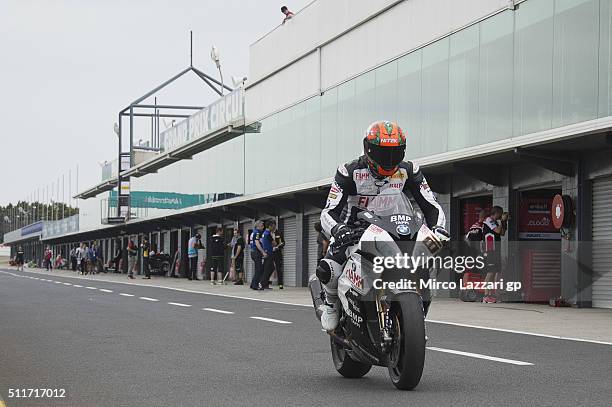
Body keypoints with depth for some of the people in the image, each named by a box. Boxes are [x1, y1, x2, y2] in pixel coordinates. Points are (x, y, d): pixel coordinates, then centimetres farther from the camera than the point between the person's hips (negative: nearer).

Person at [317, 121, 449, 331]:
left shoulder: (408, 171, -6)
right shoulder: (349, 172, -16)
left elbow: (432, 206, -5)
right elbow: (328, 212, -20)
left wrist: (437, 228, -27)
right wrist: (337, 229, -44)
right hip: (354, 233, -3)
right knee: (327, 270, -29)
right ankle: (332, 301, 7)